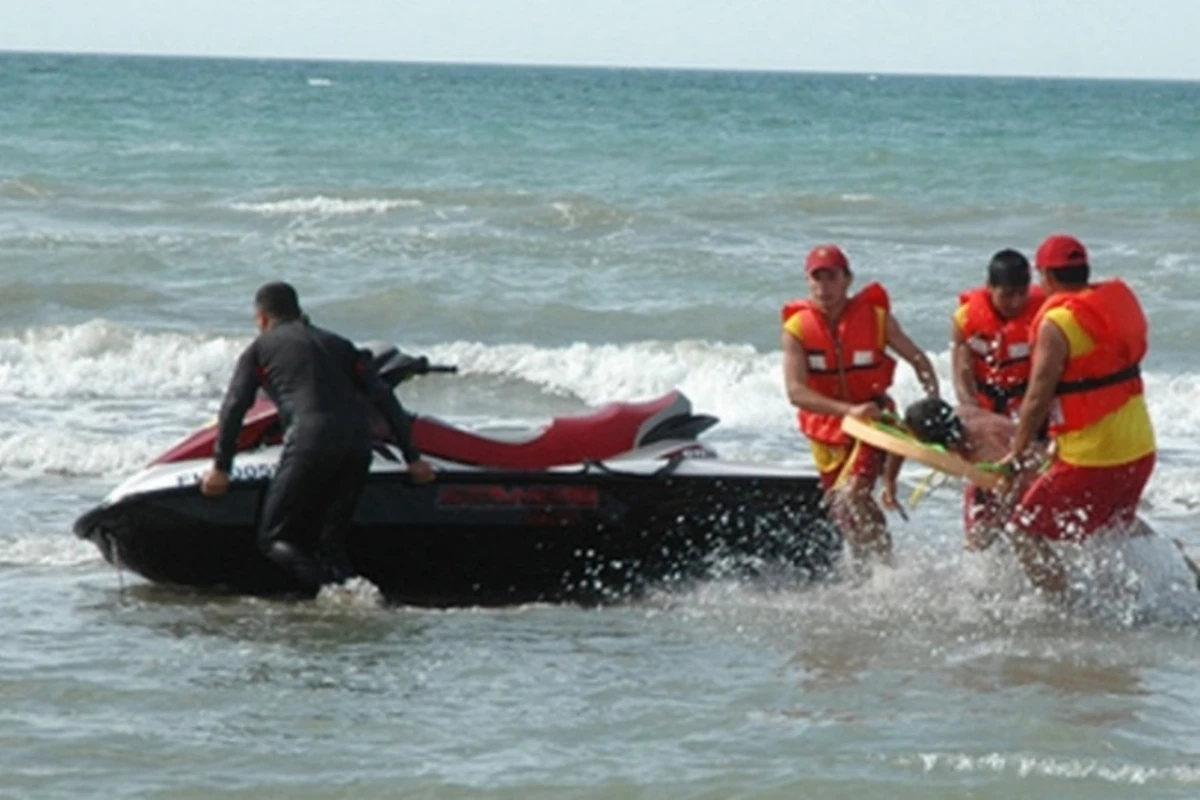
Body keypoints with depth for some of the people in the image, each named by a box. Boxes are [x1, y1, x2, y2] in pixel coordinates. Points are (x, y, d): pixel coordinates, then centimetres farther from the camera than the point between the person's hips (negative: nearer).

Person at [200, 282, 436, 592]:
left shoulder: (261, 348, 17)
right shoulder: (339, 344, 27)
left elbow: (234, 407, 6)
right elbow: (384, 399, 19)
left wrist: (220, 467, 8)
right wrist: (412, 457, 18)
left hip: (311, 443, -5)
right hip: (358, 445, 5)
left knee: (274, 538, -1)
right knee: (332, 541, 13)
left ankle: (331, 590, -22)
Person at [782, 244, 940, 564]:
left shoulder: (875, 317, -10)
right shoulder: (797, 328, -11)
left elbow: (917, 360, 1)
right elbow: (796, 392, -22)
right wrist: (849, 410, -35)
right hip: (827, 430, 3)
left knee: (850, 495, -25)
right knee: (841, 506, 12)